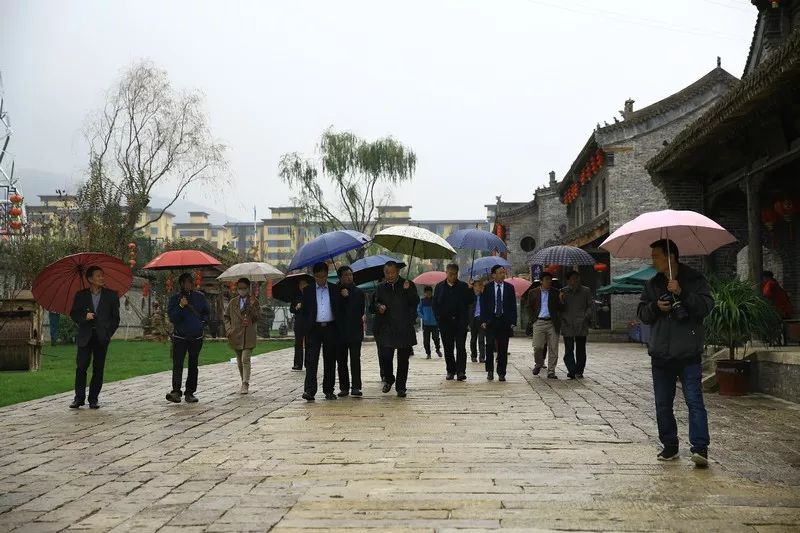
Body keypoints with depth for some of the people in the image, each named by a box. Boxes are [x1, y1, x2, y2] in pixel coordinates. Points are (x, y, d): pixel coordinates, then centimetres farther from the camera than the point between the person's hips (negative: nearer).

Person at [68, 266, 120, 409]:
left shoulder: (111, 295, 6)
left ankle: (94, 398, 9)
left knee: (98, 369, 2)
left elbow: (115, 317, 8)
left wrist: (108, 333, -2)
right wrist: (84, 316, -13)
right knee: (81, 367, -4)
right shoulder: (80, 295, 7)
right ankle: (79, 398, 5)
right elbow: (73, 314, 8)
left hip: (101, 337, 0)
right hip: (85, 337, 0)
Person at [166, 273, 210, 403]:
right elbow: (172, 318, -9)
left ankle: (190, 392, 10)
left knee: (193, 365, 5)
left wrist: (202, 323, 3)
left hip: (196, 337, 3)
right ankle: (176, 391, -16)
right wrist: (181, 306, -21)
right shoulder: (175, 299, -1)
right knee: (178, 364, -13)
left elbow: (206, 312, 18)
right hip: (180, 337, -3)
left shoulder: (199, 297, 7)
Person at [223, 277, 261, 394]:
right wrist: (229, 328, 3)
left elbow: (258, 317, -5)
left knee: (245, 360, -13)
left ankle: (245, 384, -14)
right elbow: (225, 316, 17)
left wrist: (252, 306, -20)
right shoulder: (233, 302, 9)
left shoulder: (254, 301, 1)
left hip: (248, 336, -4)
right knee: (239, 361, 11)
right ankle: (244, 383, 23)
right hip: (236, 336, 4)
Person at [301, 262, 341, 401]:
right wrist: (308, 325, -4)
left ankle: (328, 390, 15)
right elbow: (304, 310, 7)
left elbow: (338, 309, 8)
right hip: (314, 328, -1)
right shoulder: (308, 290, 7)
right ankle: (309, 390, -11)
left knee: (330, 361, 6)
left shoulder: (334, 290, 8)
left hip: (330, 328, 1)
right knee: (311, 360, -8)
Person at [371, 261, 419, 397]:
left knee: (403, 359, 3)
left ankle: (400, 387, 14)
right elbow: (374, 302, 20)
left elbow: (415, 302, -5)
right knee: (385, 356, -7)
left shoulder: (408, 285, 4)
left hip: (404, 329, -1)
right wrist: (378, 306, -3)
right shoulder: (381, 288, 12)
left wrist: (408, 290, -21)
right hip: (386, 328, 1)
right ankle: (388, 379, 20)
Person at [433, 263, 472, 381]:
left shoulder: (463, 286, 6)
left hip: (460, 322, -2)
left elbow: (469, 301, 0)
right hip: (445, 322, 2)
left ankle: (461, 371, -7)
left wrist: (470, 291, -17)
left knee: (461, 347, -6)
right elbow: (435, 304, 10)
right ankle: (451, 370, 16)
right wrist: (438, 318, 1)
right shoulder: (439, 287, 9)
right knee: (448, 348, 7)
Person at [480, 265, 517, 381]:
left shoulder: (509, 287, 6)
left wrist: (512, 322, -2)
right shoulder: (487, 288, 3)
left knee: (503, 348, 3)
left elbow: (513, 306, 6)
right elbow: (483, 305, 3)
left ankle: (501, 373, 9)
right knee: (490, 346, -3)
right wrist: (483, 321, -5)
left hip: (504, 321, 1)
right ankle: (490, 370, 12)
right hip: (490, 321, -1)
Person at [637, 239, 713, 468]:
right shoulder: (653, 284, 13)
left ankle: (700, 448, -12)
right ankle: (670, 447, 21)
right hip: (660, 354, 5)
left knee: (694, 400, -12)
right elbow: (642, 313, 14)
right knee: (663, 404, 9)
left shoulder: (694, 279, -1)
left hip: (689, 354, -5)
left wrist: (682, 294, -22)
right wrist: (655, 306, -6)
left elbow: (706, 306, -12)